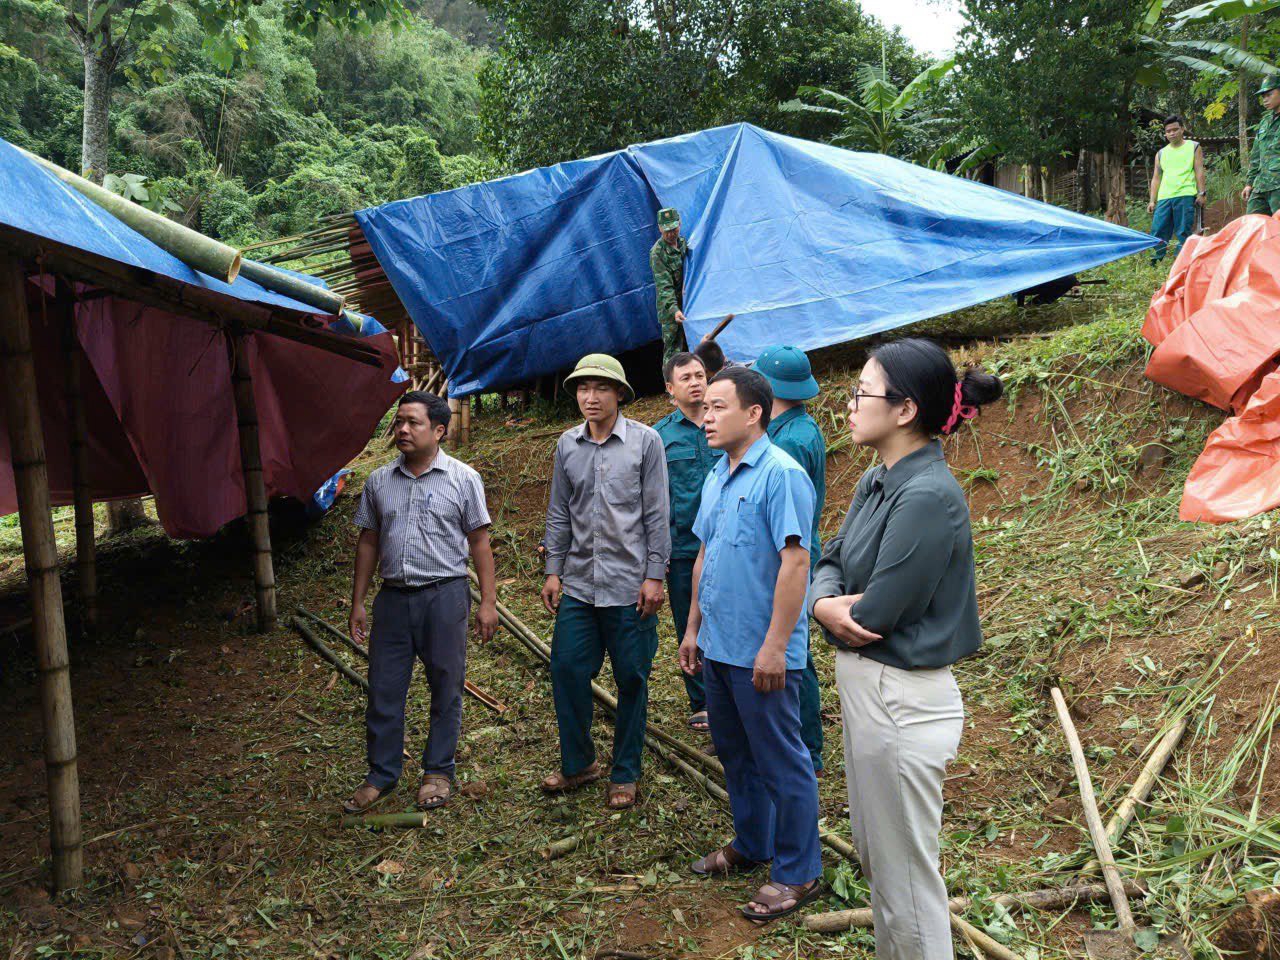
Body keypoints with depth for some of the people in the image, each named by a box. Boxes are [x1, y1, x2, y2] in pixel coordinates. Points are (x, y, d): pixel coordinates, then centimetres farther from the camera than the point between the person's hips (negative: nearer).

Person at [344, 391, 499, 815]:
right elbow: (368, 543, 13)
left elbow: (479, 544, -1)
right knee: (383, 690, 7)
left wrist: (488, 601, -5)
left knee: (446, 689, 6)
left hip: (445, 595, -3)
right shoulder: (379, 481, 8)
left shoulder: (463, 479, -2)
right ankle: (382, 775, 22)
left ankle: (438, 772, 22)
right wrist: (357, 603, 11)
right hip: (393, 597, 3)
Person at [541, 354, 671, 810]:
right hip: (578, 584, 4)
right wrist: (553, 570, 9)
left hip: (629, 585, -4)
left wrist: (654, 576, -8)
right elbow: (559, 513, 13)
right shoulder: (567, 444, 7)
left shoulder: (645, 441, -4)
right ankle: (579, 763, 25)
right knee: (567, 670, 5)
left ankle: (625, 774, 21)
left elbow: (656, 514, -4)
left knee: (631, 680, 6)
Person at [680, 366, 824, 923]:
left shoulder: (781, 475, -17)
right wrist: (693, 629, 17)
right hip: (718, 647, 9)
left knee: (781, 763, 4)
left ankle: (797, 874, 18)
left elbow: (795, 562, -22)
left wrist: (774, 646, -24)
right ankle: (750, 846, 38)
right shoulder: (717, 477, 11)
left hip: (760, 653, -9)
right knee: (734, 752, 21)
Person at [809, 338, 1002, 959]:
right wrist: (827, 602, -14)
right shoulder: (877, 482, 4)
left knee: (906, 874, 8)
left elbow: (873, 616, -24)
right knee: (876, 858, 25)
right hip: (862, 686, 9)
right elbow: (830, 562, 8)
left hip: (901, 699, -9)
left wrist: (833, 610, -3)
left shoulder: (927, 496, -23)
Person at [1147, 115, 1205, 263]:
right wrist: (1152, 200, 10)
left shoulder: (1193, 147, 12)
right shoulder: (1161, 153, 20)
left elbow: (1199, 171, 6)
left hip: (1185, 196, -3)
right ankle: (1157, 261, 3)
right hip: (1164, 198, 3)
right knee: (1157, 231, -4)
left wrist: (1201, 193, -4)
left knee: (1184, 233, -7)